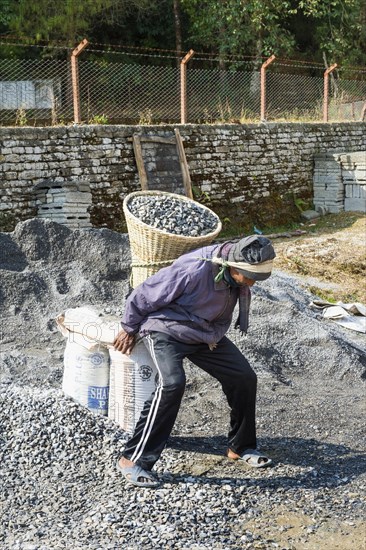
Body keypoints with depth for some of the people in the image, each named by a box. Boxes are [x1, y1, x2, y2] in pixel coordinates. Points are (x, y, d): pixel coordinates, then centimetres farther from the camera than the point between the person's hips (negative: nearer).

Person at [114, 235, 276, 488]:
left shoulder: (239, 276, -9)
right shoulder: (194, 270, -33)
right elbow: (144, 295, -20)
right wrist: (129, 329, -7)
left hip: (207, 334, 7)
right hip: (167, 330, -7)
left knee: (245, 377, 1)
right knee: (172, 383, -30)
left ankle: (241, 447, 22)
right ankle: (133, 460, -22)